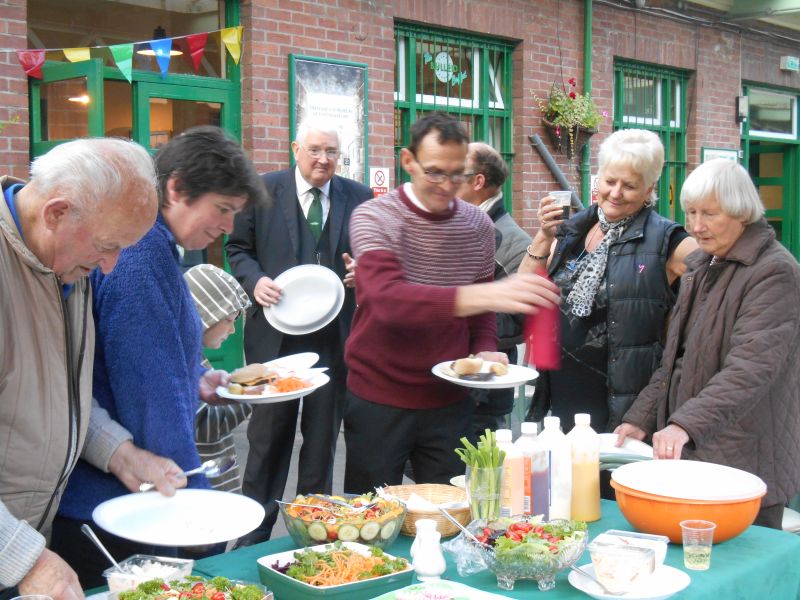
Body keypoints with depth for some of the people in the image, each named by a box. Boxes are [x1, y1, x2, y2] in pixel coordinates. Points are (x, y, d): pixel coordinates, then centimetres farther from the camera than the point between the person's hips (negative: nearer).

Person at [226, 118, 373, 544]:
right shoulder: (263, 190, 1)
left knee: (323, 437, 11)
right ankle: (254, 533, 20)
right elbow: (238, 249, 7)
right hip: (276, 333, -1)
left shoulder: (358, 197, 5)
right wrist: (254, 280, -12)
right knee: (269, 435, 7)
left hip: (335, 335, 2)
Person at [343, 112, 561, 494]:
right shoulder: (374, 218, -13)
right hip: (378, 400, -3)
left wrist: (485, 350, -7)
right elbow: (388, 299, -31)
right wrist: (481, 295, -44)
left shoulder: (479, 226, 1)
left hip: (450, 401, 3)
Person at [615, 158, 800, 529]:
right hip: (686, 454, 7)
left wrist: (686, 424, -33)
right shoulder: (700, 265, 14)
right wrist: (641, 418, 10)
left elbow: (750, 370, -23)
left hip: (745, 463, -7)